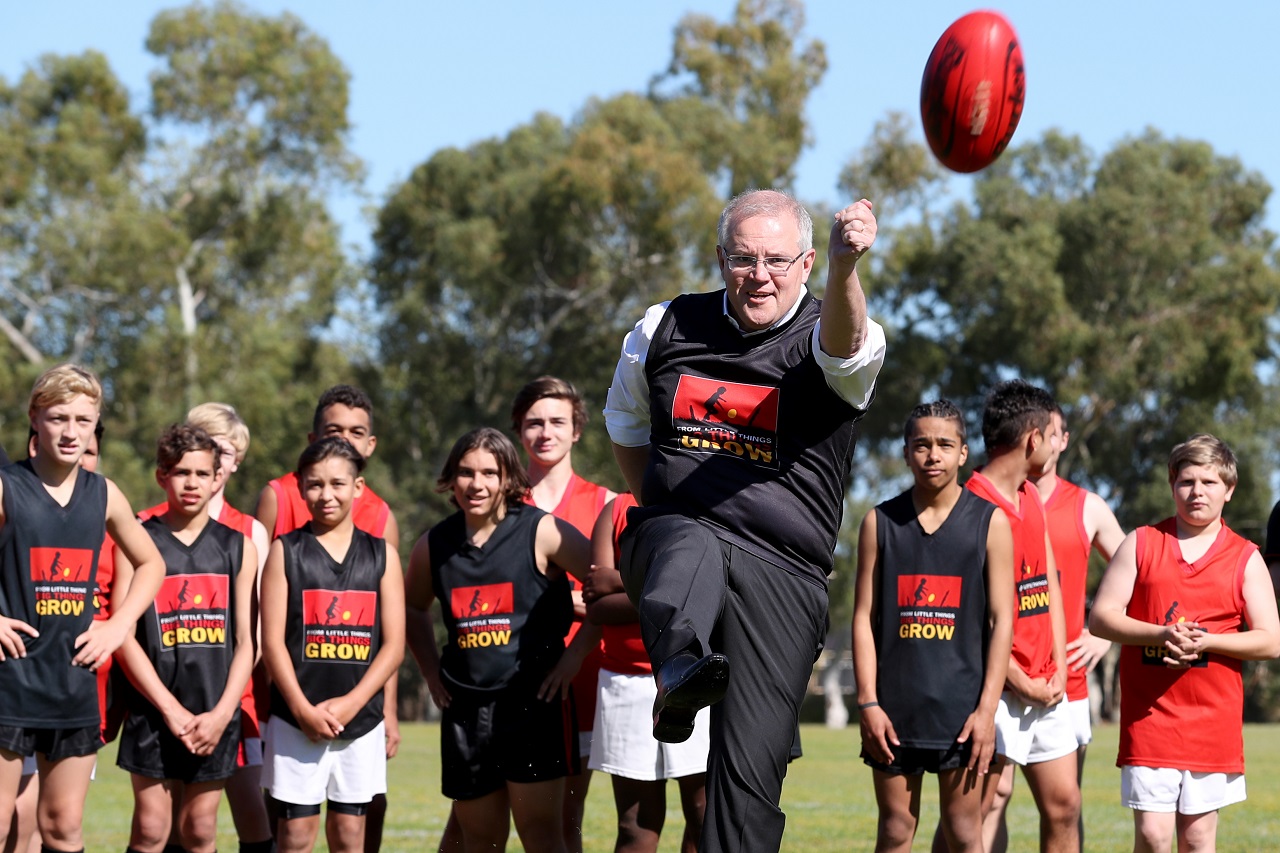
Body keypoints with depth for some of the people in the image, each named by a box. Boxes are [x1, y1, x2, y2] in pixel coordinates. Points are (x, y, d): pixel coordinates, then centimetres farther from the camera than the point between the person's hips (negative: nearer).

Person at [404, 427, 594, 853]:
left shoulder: (542, 533, -6)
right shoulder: (434, 546, 8)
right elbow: (413, 607, 27)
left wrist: (576, 652, -9)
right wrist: (432, 670, 16)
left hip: (533, 702, -5)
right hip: (466, 707, 5)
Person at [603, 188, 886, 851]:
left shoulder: (839, 343, -1)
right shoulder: (666, 328, 11)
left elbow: (843, 342, -28)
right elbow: (625, 423, 30)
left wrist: (845, 264, -48)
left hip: (782, 570, -1)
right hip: (672, 529, 1)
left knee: (751, 765, -10)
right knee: (691, 554, -37)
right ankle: (680, 675, -65)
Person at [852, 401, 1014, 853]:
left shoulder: (990, 522, 3)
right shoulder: (880, 523, 6)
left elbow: (1002, 621, 0)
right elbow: (864, 617, 5)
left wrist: (986, 709, -8)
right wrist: (868, 703, -4)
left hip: (961, 707, -1)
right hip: (894, 708, 1)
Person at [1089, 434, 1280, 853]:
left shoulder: (1245, 558, 5)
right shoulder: (1140, 544, 6)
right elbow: (1100, 617, 0)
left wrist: (1205, 642, -14)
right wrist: (1161, 634, -16)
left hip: (1213, 720, 0)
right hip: (1149, 715, 0)